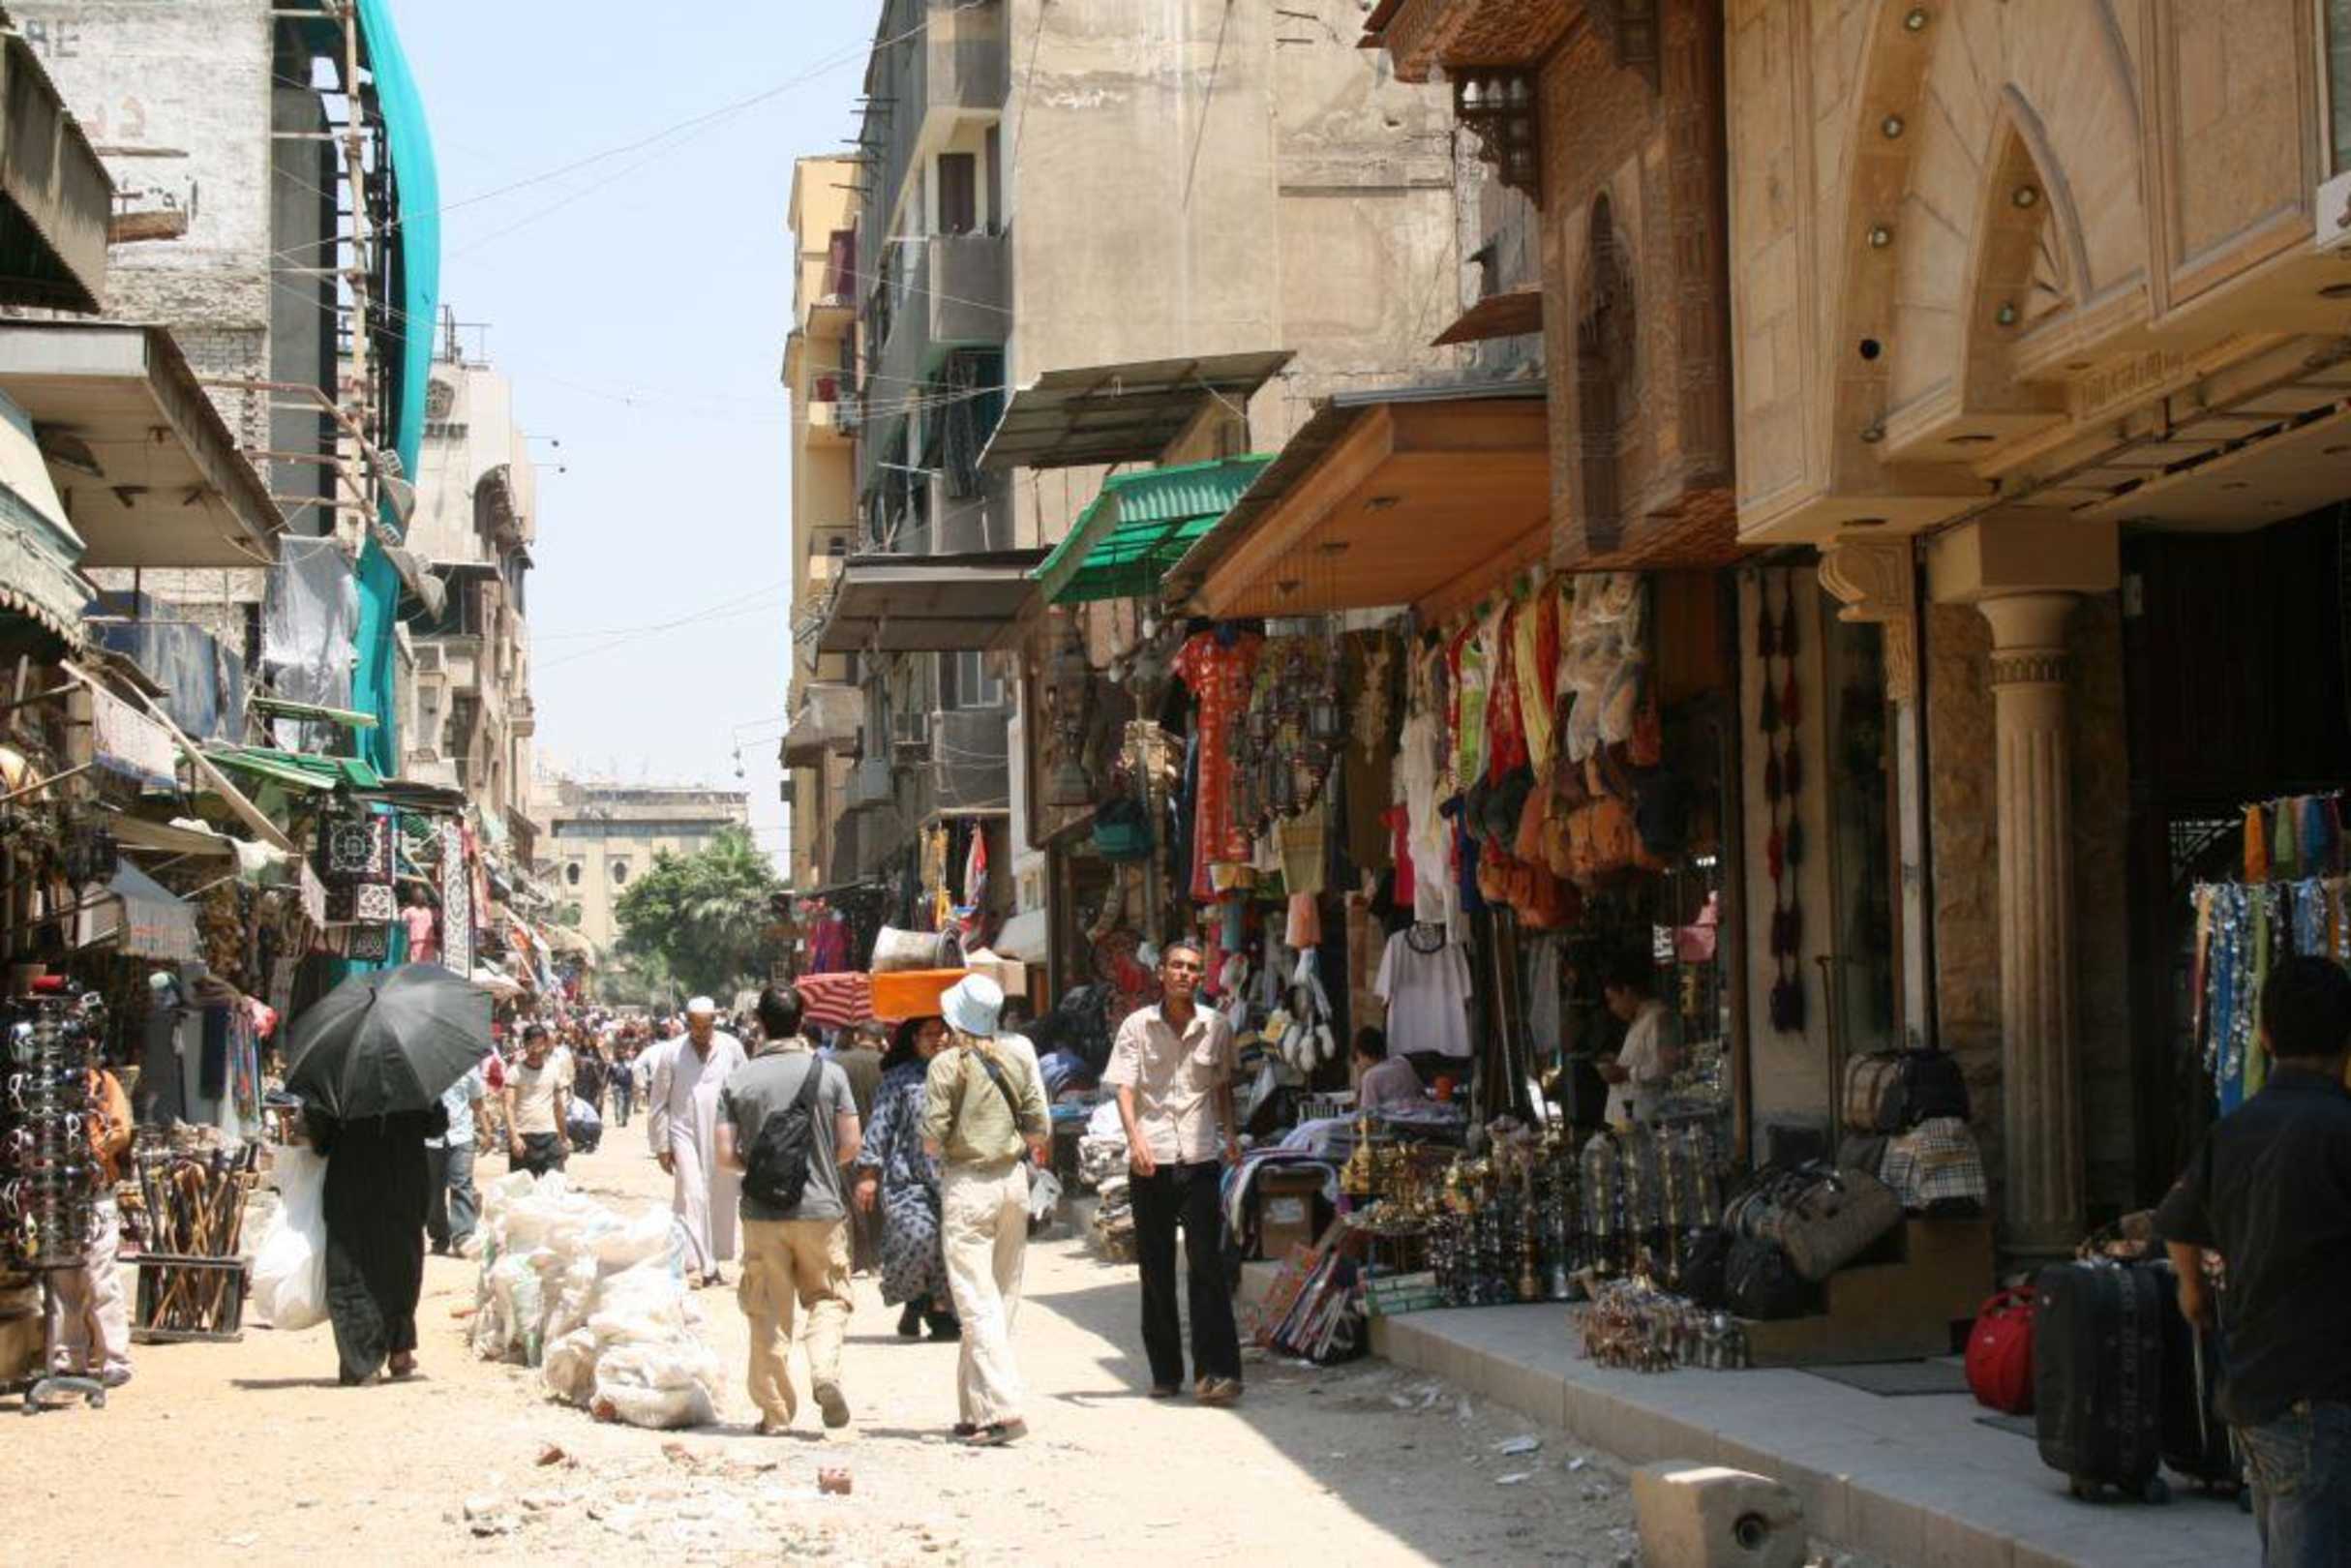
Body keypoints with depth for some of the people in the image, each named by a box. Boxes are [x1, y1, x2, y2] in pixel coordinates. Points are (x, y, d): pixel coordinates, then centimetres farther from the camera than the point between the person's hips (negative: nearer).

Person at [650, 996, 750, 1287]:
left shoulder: (731, 1048, 1)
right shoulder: (672, 1052, -2)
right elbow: (658, 1103, 3)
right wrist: (661, 1145, 0)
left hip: (722, 1136, 2)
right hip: (685, 1135, -2)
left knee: (721, 1200, 7)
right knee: (691, 1197, -14)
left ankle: (712, 1264, 20)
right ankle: (694, 1264, -17)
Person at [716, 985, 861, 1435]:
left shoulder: (739, 1080, -3)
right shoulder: (829, 1073, -4)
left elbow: (726, 1155, -3)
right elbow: (850, 1146, -2)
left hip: (762, 1212, 0)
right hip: (821, 1207, 0)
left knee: (768, 1312, 8)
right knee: (827, 1297, 14)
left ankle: (775, 1410, 11)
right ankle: (825, 1370, -11)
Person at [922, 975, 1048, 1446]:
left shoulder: (947, 1064, -8)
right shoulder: (1018, 1061, 5)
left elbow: (933, 1137, -11)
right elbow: (1041, 1130, 4)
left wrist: (937, 1147, 10)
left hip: (967, 1184, -5)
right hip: (1013, 1179, 5)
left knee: (978, 1301, -7)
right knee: (1003, 1298, 12)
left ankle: (1003, 1407, -19)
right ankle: (975, 1411, 16)